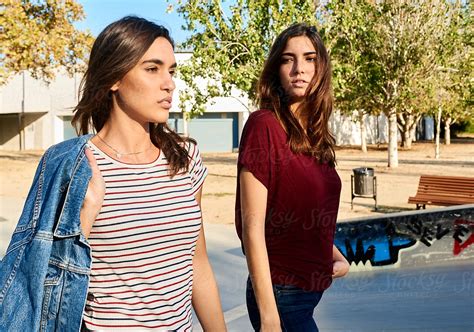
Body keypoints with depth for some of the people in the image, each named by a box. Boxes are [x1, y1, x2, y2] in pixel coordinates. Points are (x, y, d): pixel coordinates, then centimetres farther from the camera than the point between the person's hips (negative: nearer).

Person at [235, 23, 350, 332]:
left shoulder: (314, 132, 4)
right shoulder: (264, 124, -17)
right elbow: (252, 227, -20)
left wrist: (335, 255, 2)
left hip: (311, 288, 7)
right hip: (282, 294, -7)